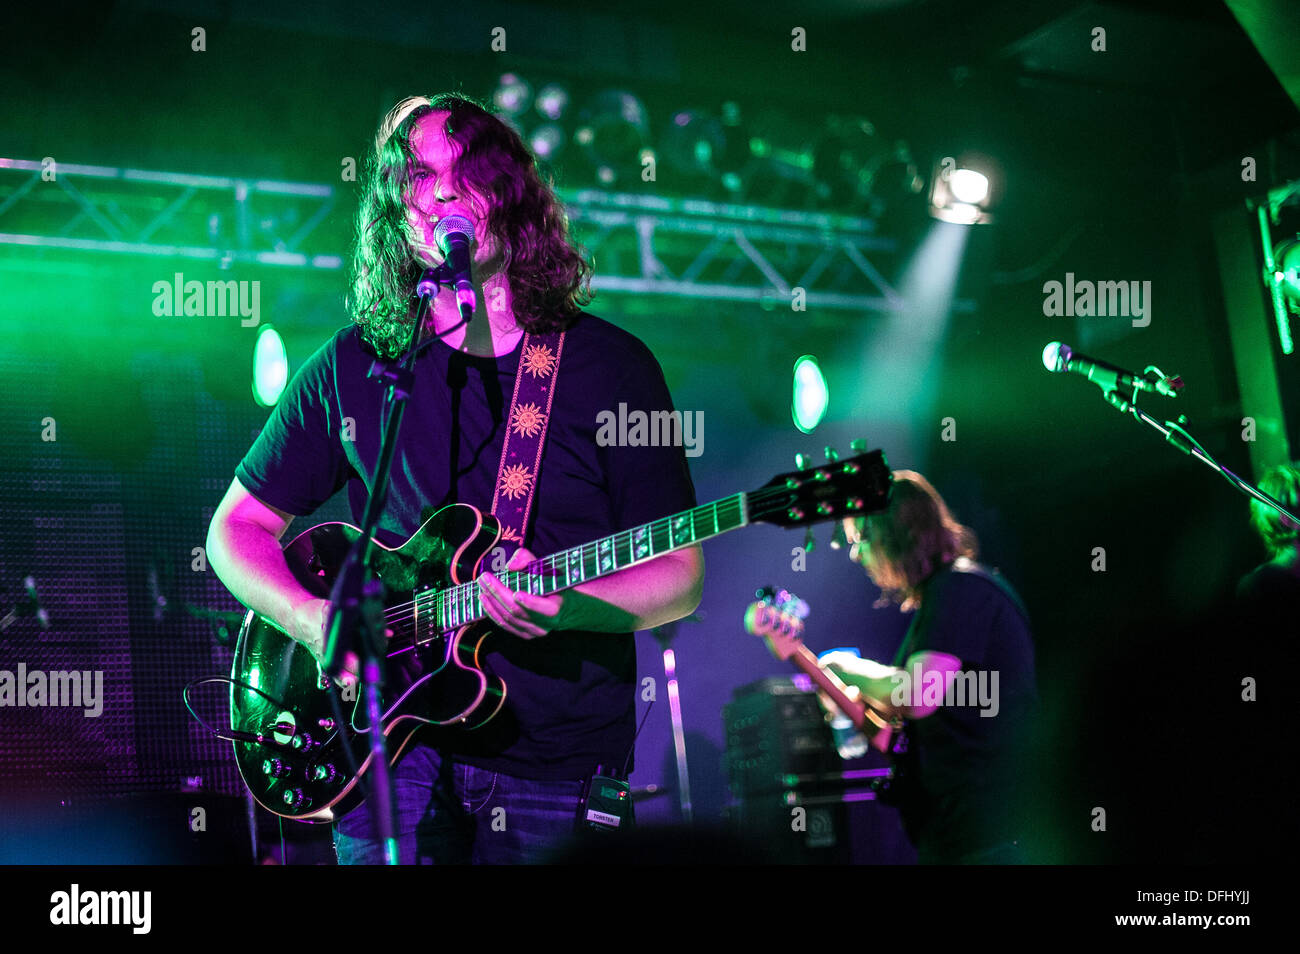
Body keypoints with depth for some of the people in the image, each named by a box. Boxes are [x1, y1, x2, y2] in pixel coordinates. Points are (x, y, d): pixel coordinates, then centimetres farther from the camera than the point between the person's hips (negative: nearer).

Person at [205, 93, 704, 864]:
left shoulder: (611, 365, 1)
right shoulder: (352, 367, 6)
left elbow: (679, 578, 1)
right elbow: (239, 526, 13)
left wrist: (562, 605, -19)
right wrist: (315, 620, -6)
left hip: (560, 760, 0)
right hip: (395, 745, 0)